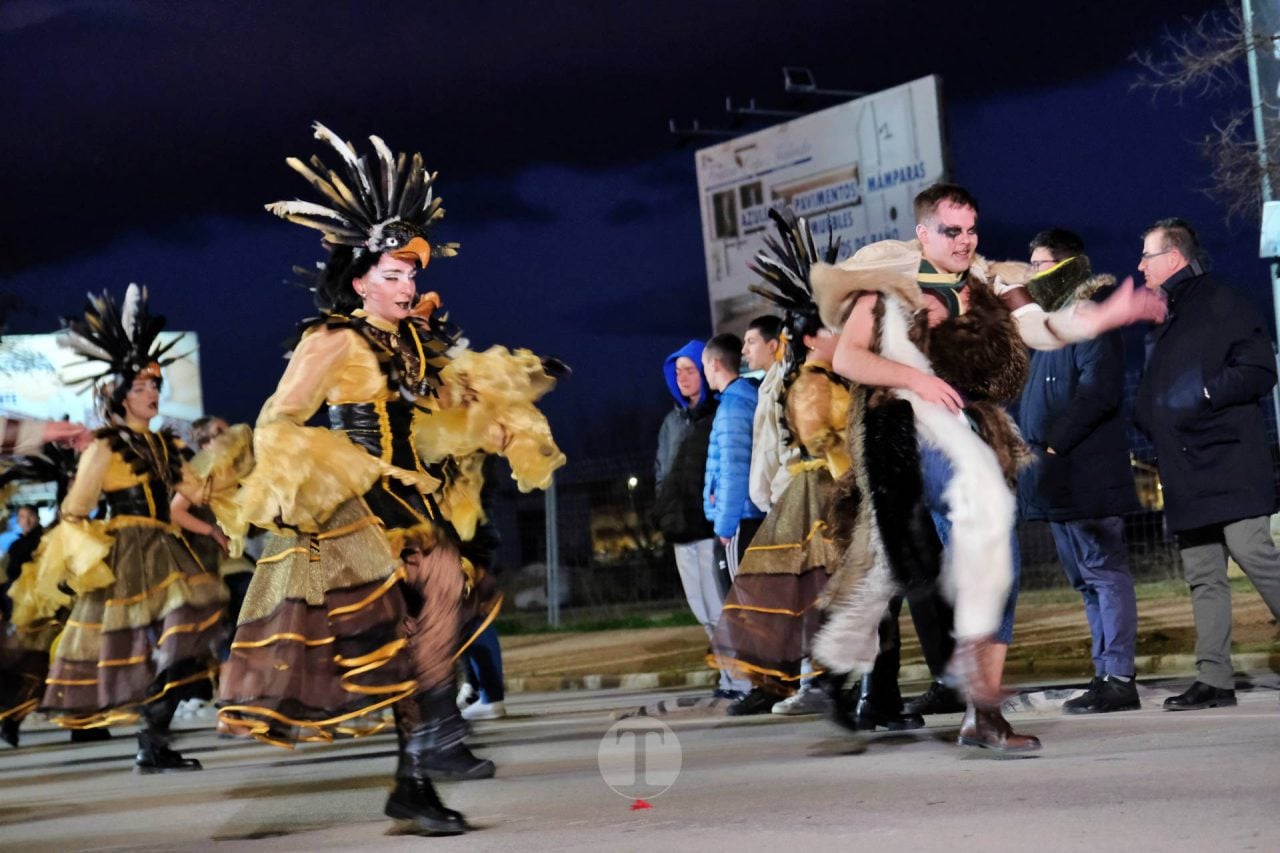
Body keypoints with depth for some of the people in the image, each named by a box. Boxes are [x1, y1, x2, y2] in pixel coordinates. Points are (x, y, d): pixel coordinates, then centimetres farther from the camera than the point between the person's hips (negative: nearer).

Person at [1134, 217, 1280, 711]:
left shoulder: (1222, 306, -4)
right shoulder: (1161, 318, 21)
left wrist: (1204, 392, -19)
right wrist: (1143, 422, 14)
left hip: (1229, 463, -8)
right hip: (1185, 472, 8)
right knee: (1203, 577, 5)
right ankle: (1213, 680, 5)